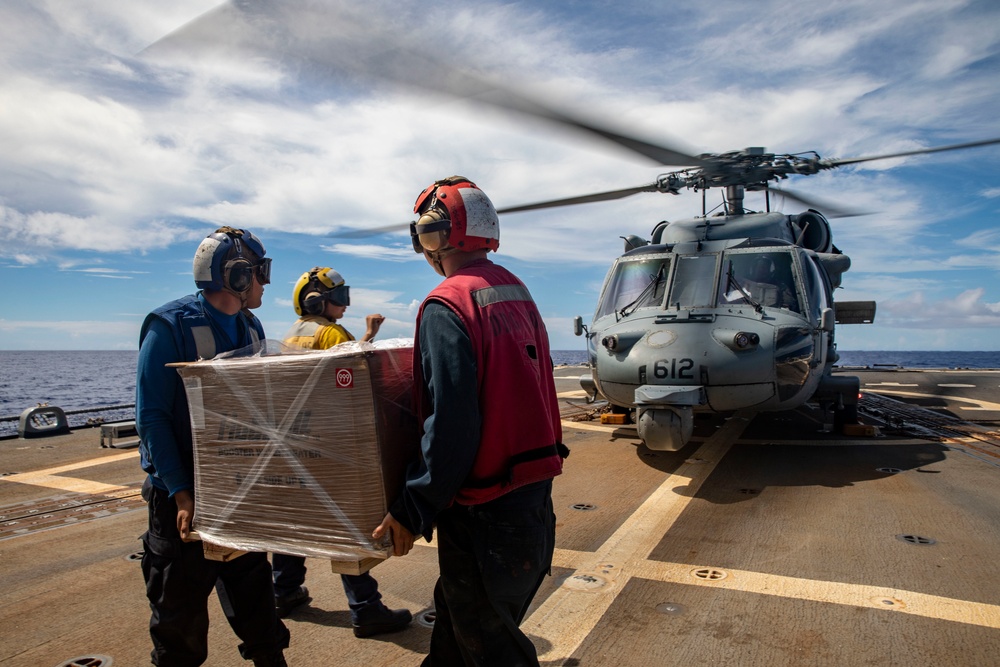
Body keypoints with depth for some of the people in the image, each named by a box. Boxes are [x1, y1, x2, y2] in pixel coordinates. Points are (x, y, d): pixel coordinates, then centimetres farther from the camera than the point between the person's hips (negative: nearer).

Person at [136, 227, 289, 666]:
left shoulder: (250, 327, 5)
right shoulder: (170, 326, -15)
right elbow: (152, 417, -17)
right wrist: (181, 494, -22)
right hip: (185, 497, -6)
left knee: (255, 600, 17)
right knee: (181, 610, 11)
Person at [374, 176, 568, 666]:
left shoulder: (446, 308, -19)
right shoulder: (515, 292, 7)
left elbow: (451, 427, -24)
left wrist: (412, 511, -15)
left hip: (485, 511, -8)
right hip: (533, 494, 8)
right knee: (455, 610, 26)